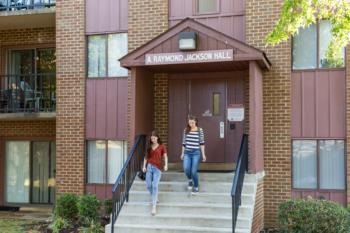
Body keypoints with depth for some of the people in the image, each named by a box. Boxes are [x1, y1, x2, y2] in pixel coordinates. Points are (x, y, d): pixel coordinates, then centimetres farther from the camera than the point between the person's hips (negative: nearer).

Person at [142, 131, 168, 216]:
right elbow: (146, 157, 15)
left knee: (155, 186, -12)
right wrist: (144, 166, 4)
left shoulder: (162, 146, 2)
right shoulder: (149, 146, 12)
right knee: (148, 185, 1)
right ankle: (155, 199, 30)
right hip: (149, 167, 4)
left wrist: (166, 165, -15)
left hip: (157, 168, -4)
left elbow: (165, 156, 1)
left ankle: (154, 207, -11)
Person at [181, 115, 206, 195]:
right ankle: (190, 180, 18)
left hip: (196, 153, -3)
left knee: (194, 171, -3)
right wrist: (182, 153, 14)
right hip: (187, 153, 3)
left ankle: (196, 187, 18)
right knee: (186, 169, -14)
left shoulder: (200, 130, -3)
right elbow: (184, 142, 12)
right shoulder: (186, 130, 6)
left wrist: (203, 154, -2)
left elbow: (201, 143, -1)